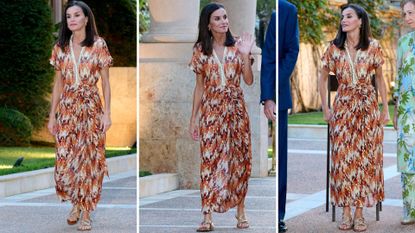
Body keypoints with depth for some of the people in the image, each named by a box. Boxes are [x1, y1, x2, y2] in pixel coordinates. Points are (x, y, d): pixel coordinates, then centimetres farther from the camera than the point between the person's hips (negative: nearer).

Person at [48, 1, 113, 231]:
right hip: (66, 109, 2)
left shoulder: (98, 45, -3)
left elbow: (105, 83, -1)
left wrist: (107, 113, -7)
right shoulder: (60, 47, 5)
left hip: (91, 109, -2)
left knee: (89, 160, 1)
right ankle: (76, 203, 24)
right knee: (65, 160, -1)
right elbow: (58, 84, 10)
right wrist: (52, 115, 7)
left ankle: (86, 213, 11)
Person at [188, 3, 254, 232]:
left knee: (239, 159, 4)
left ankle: (241, 210, 17)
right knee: (210, 160, -5)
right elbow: (199, 86, 5)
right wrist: (193, 118, 4)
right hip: (211, 110, -1)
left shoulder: (237, 46, 0)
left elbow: (249, 81, -3)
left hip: (236, 109, 1)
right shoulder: (201, 50, 1)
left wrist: (245, 55, -16)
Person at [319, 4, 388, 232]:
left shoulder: (373, 46, -2)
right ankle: (346, 213, 4)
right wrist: (325, 109, 5)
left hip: (368, 107, -1)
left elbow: (379, 78, 7)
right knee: (343, 158, -1)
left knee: (365, 157, 0)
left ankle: (359, 213, 5)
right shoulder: (334, 48, 0)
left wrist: (386, 108, 3)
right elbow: (322, 78, 10)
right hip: (343, 107, 1)